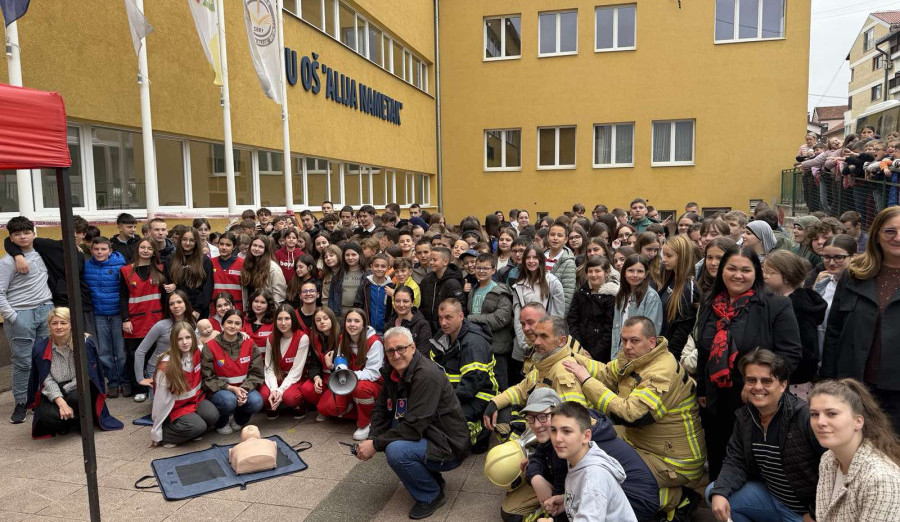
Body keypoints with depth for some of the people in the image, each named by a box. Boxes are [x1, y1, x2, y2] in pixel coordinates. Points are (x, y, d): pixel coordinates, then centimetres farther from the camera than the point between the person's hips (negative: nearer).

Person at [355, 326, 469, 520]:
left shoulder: (427, 375, -25)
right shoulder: (392, 371, 3)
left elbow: (413, 426, -28)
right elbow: (381, 409, 8)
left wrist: (375, 445, -23)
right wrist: (371, 439, -10)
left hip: (448, 446, -9)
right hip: (424, 436, 9)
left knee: (396, 451, -27)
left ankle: (431, 495, 0)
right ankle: (432, 479, 15)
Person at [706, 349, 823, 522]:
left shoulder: (807, 417, -24)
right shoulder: (743, 417, -2)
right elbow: (735, 462, -1)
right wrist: (719, 493, -20)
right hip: (769, 495, 6)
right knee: (713, 491, -5)